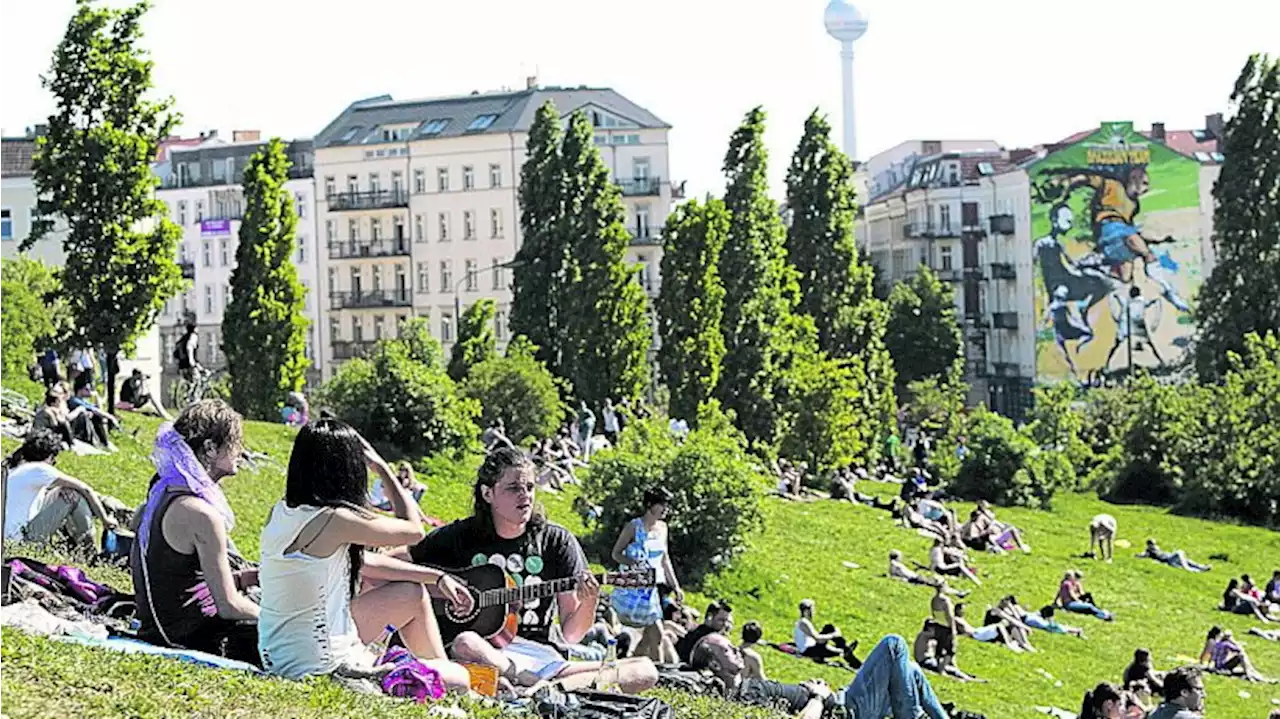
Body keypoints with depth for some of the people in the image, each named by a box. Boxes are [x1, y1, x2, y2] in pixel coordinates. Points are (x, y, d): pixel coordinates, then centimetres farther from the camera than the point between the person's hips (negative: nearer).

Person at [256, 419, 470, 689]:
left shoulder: (281, 512, 2)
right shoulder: (333, 520, -23)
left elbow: (362, 561, 11)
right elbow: (414, 530, -7)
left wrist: (437, 578, 12)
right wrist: (382, 468, 2)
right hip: (316, 665, -9)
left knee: (414, 595, 23)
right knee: (458, 679, 0)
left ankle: (440, 664, 36)